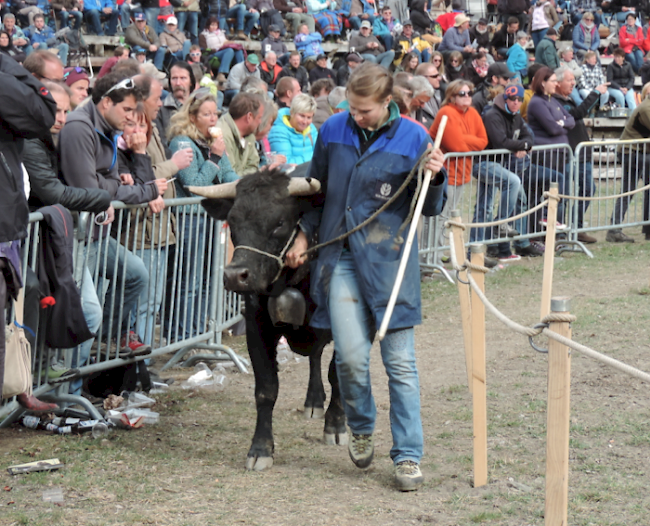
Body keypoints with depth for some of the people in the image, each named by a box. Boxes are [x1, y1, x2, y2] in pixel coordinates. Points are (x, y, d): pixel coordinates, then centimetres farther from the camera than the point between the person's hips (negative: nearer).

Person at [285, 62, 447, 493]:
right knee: (351, 356, -7)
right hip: (340, 258, 2)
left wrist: (436, 177, -16)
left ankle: (408, 457, 5)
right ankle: (361, 428, 22)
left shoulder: (413, 138, -1)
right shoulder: (333, 131, 6)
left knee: (400, 360, -1)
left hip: (389, 260, -2)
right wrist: (304, 235, 14)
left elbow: (430, 208, 3)